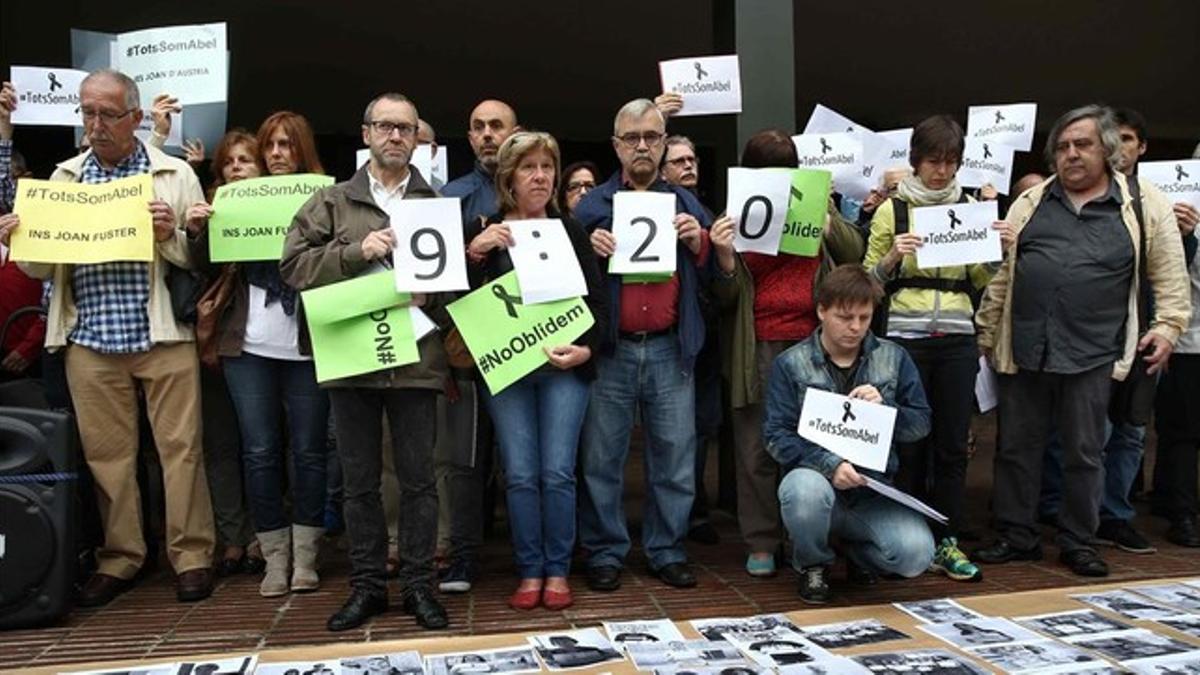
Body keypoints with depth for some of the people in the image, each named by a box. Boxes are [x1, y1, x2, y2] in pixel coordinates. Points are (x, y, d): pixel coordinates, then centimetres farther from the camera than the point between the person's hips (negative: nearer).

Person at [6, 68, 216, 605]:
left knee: (180, 447, 0)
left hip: (163, 337, -3)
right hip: (90, 341, 3)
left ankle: (192, 556, 12)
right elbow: (42, 267, 12)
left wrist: (171, 235, -17)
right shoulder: (64, 178, 12)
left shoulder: (176, 175, 3)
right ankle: (118, 558, 22)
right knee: (105, 453, 9)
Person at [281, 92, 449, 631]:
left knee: (418, 478, 5)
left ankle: (419, 585, 18)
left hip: (416, 358, -1)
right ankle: (367, 585, 23)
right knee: (359, 480, 10)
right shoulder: (332, 202, 10)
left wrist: (429, 303, -14)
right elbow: (294, 264, 0)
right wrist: (357, 252, -12)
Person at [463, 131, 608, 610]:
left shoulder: (571, 231, 9)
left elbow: (597, 301, 6)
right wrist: (472, 253, -13)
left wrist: (585, 349, -10)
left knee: (557, 472, -3)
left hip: (564, 367, 0)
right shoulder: (483, 233, 6)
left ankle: (557, 571, 13)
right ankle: (529, 572, 14)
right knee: (520, 475, -1)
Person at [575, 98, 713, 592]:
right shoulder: (592, 206, 9)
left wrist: (698, 243, -6)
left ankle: (667, 551, 18)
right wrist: (588, 250, -13)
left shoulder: (686, 204, 15)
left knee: (675, 457, 5)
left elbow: (712, 277, 12)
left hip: (670, 349, 2)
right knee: (602, 459, 2)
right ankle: (604, 553, 15)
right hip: (610, 349, -1)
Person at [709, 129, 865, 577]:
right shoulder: (734, 219, 6)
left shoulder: (815, 204, 12)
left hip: (812, 342, 1)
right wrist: (724, 256, -15)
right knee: (757, 448, 4)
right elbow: (725, 298, 4)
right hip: (758, 350, -1)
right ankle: (760, 544, 14)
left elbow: (854, 253, 9)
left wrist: (825, 220, -7)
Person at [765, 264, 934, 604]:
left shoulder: (894, 358, 8)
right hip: (817, 478, -2)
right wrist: (829, 464, -22)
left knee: (916, 554, -23)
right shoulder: (791, 364, 0)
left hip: (874, 489, 2)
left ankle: (854, 546, 15)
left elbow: (921, 424, 6)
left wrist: (884, 408, -15)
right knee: (804, 489, -38)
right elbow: (776, 436, -7)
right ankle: (813, 564, -1)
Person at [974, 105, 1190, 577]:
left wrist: (1167, 327, -1)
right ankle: (1016, 536, 22)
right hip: (1024, 350, 2)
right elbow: (1002, 273, 11)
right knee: (1016, 448, 9)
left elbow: (1170, 276, 7)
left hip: (1092, 355, -2)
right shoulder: (1030, 203, 8)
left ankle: (1077, 542, 23)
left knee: (1084, 454, 9)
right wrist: (987, 332, 10)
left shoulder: (1144, 204, 3)